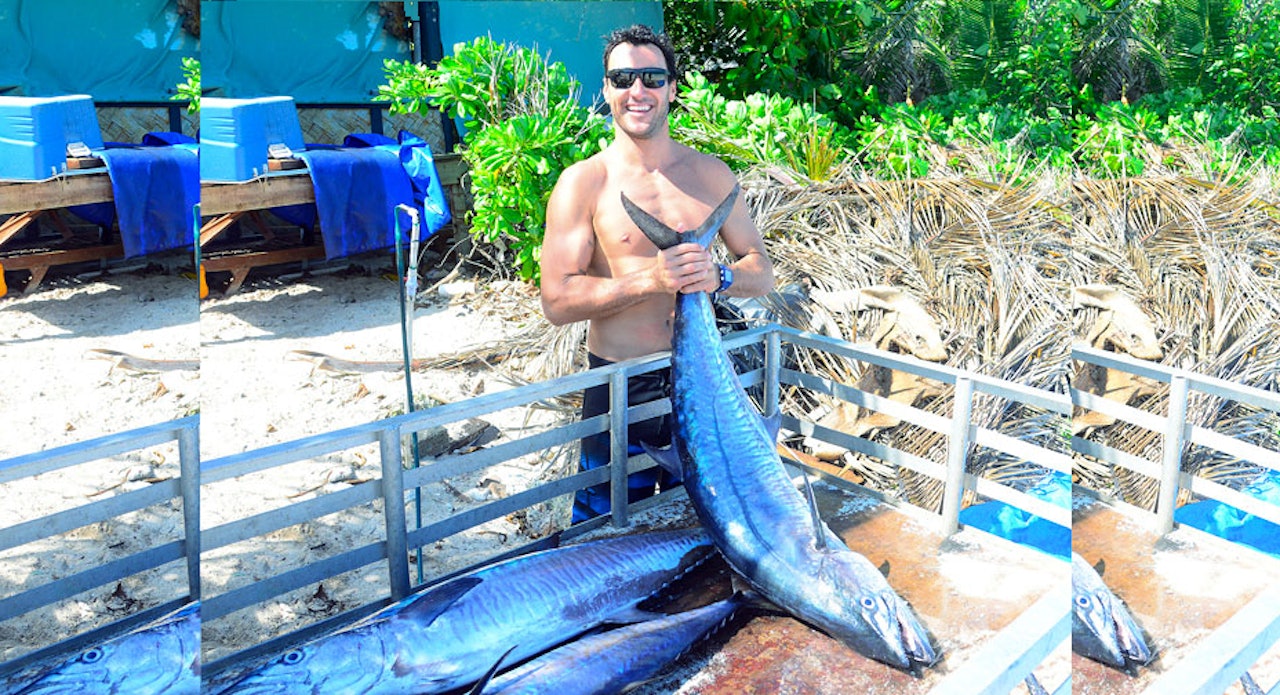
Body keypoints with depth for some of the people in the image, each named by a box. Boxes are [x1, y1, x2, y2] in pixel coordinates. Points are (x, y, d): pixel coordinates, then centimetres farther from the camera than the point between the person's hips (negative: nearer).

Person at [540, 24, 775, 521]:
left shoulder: (711, 174, 5)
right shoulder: (582, 184, -6)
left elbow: (762, 273, 7)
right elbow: (557, 302, -13)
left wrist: (716, 276, -16)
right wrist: (650, 279, -24)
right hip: (619, 386, -3)